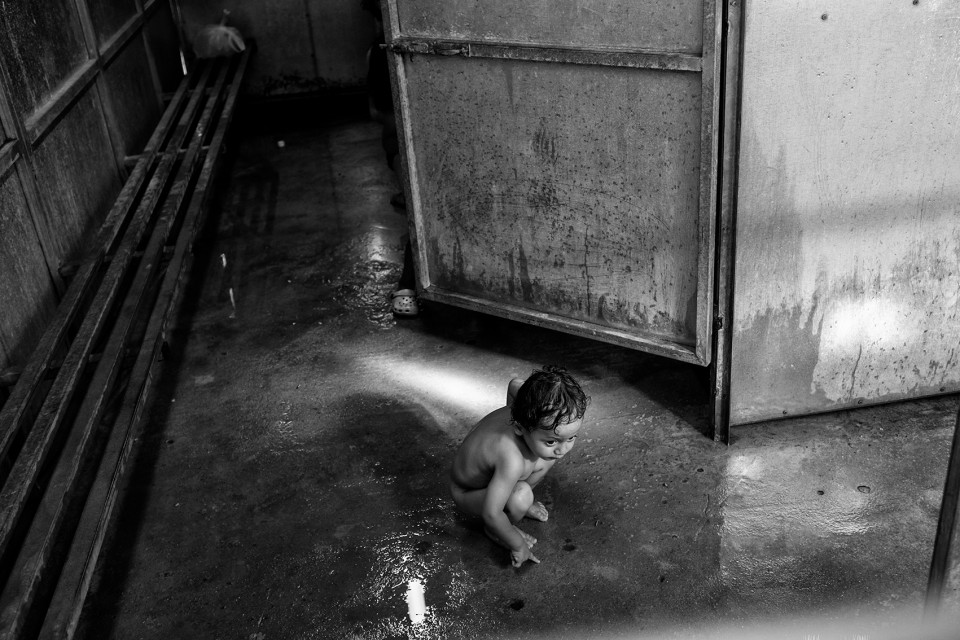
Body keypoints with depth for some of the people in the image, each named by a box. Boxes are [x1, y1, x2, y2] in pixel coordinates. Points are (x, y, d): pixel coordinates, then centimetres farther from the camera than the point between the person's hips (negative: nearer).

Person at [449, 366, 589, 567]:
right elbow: (490, 513, -39)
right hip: (467, 494, -7)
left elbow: (515, 384, -2)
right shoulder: (512, 461, -46)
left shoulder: (532, 409, -25)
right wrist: (518, 545, -23)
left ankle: (513, 502, 21)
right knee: (521, 496, -33)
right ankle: (494, 530, 0)